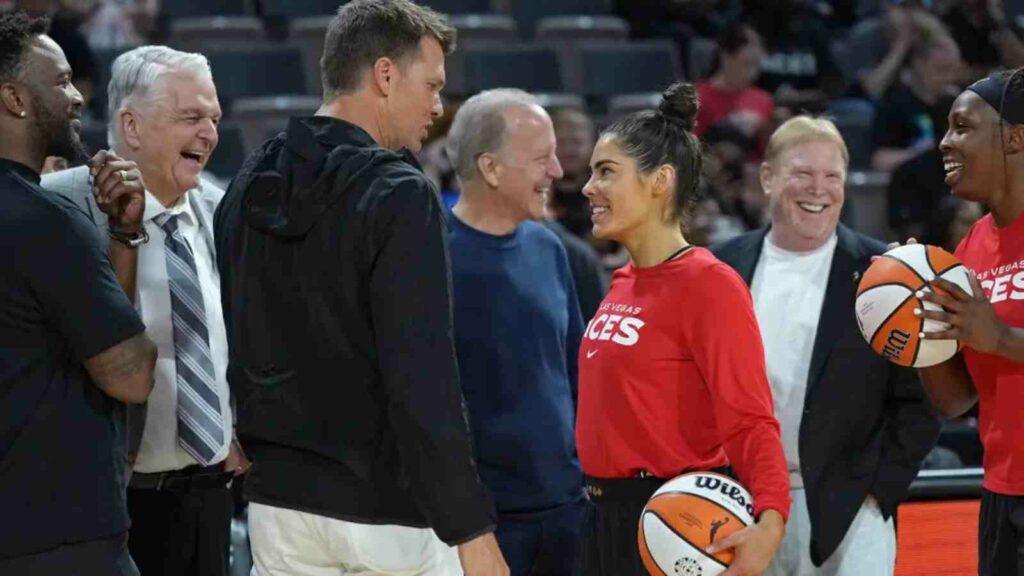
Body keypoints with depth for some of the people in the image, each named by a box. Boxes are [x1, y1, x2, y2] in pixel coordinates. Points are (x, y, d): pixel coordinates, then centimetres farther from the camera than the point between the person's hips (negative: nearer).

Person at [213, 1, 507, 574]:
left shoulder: (249, 187, 8)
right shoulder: (399, 195, -15)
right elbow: (422, 381, -21)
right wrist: (471, 530, -20)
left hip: (280, 504, 7)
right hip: (385, 512, -7)